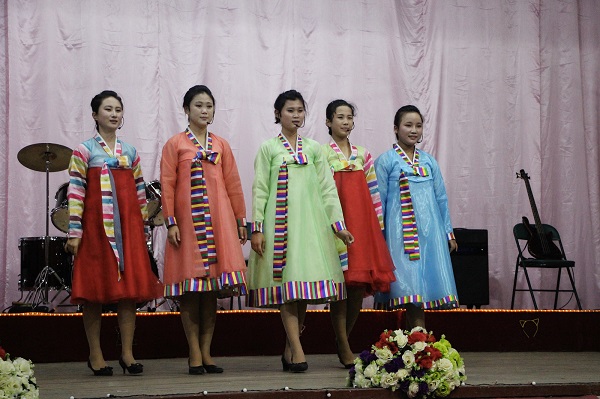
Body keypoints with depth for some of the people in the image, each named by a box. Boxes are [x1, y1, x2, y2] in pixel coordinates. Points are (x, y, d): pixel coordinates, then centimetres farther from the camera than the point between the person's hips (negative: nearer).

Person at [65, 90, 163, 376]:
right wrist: (74, 232, -11)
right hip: (95, 227, -4)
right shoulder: (84, 151, 0)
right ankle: (95, 355, 9)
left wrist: (142, 228, 11)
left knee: (130, 287, 0)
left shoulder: (130, 153, 13)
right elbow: (75, 193, -5)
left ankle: (127, 353, 7)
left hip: (128, 228, 4)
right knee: (95, 288, 0)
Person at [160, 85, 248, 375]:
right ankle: (194, 354, 4)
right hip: (187, 222, -3)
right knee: (189, 290, -2)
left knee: (212, 289, 2)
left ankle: (206, 351, 9)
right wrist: (170, 222, -9)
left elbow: (233, 185, 12)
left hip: (218, 221, 3)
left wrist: (241, 220, 9)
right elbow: (167, 185, -1)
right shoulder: (175, 144, 4)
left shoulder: (221, 145, 13)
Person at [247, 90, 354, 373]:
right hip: (281, 222, -3)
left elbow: (327, 188, 11)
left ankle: (289, 349, 9)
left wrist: (338, 224, 3)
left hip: (310, 222, 3)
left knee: (305, 284, 0)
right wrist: (257, 228, -6)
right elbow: (260, 190, 2)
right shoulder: (268, 148, 6)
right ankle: (297, 350, -11)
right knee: (288, 282, -10)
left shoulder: (313, 149, 14)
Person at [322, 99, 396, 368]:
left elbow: (373, 193, 13)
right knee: (341, 282, -5)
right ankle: (344, 348, 1)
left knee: (360, 285, 2)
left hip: (362, 224, 4)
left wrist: (379, 224, 8)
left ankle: (343, 338, 20)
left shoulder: (363, 154, 15)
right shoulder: (322, 154, 3)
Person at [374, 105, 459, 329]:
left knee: (427, 283, 1)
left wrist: (448, 232, 14)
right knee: (411, 287, -10)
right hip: (401, 233, -4)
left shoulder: (429, 161, 14)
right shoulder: (386, 161, 1)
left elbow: (441, 198, 16)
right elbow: (378, 201, 0)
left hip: (430, 232, 4)